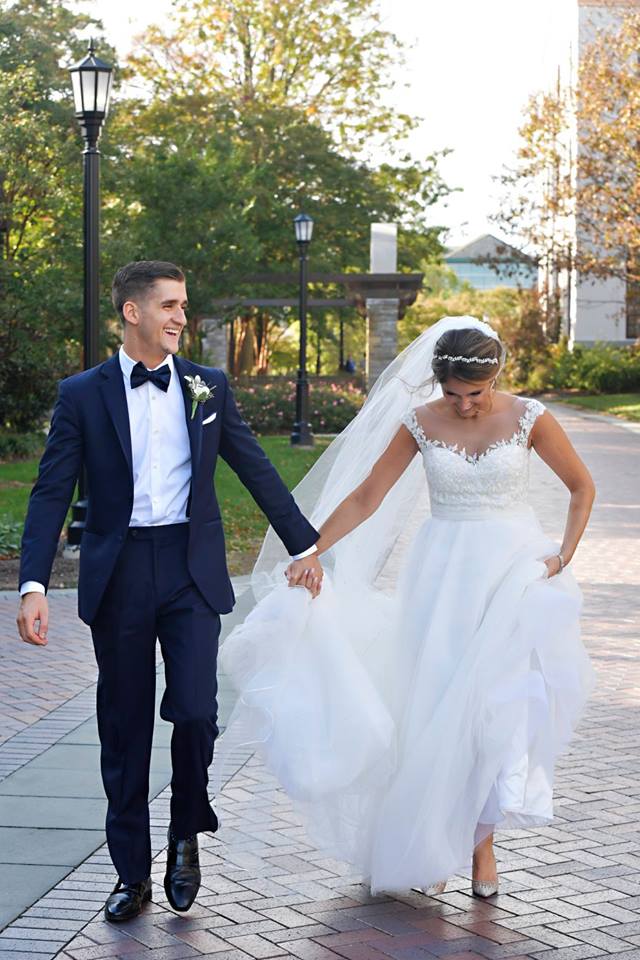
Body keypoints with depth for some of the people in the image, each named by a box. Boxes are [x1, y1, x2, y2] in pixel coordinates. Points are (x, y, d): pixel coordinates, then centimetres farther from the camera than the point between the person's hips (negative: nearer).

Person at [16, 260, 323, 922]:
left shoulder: (208, 387, 6)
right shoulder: (83, 394, 1)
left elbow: (256, 469, 13)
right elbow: (51, 494, -3)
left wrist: (304, 545, 14)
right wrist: (33, 586, -12)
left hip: (192, 570, 1)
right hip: (117, 575, 0)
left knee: (195, 712, -12)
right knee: (124, 731, 6)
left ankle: (186, 835, 17)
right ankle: (132, 874, 20)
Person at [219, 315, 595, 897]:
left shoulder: (529, 419, -5)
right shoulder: (419, 422, -1)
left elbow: (582, 487, 6)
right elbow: (365, 498, 1)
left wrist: (563, 556, -5)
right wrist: (310, 552, -8)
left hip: (513, 567, -1)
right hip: (442, 572, 2)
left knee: (498, 700, -11)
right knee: (437, 704, -1)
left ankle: (481, 839, 1)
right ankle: (437, 844, 10)